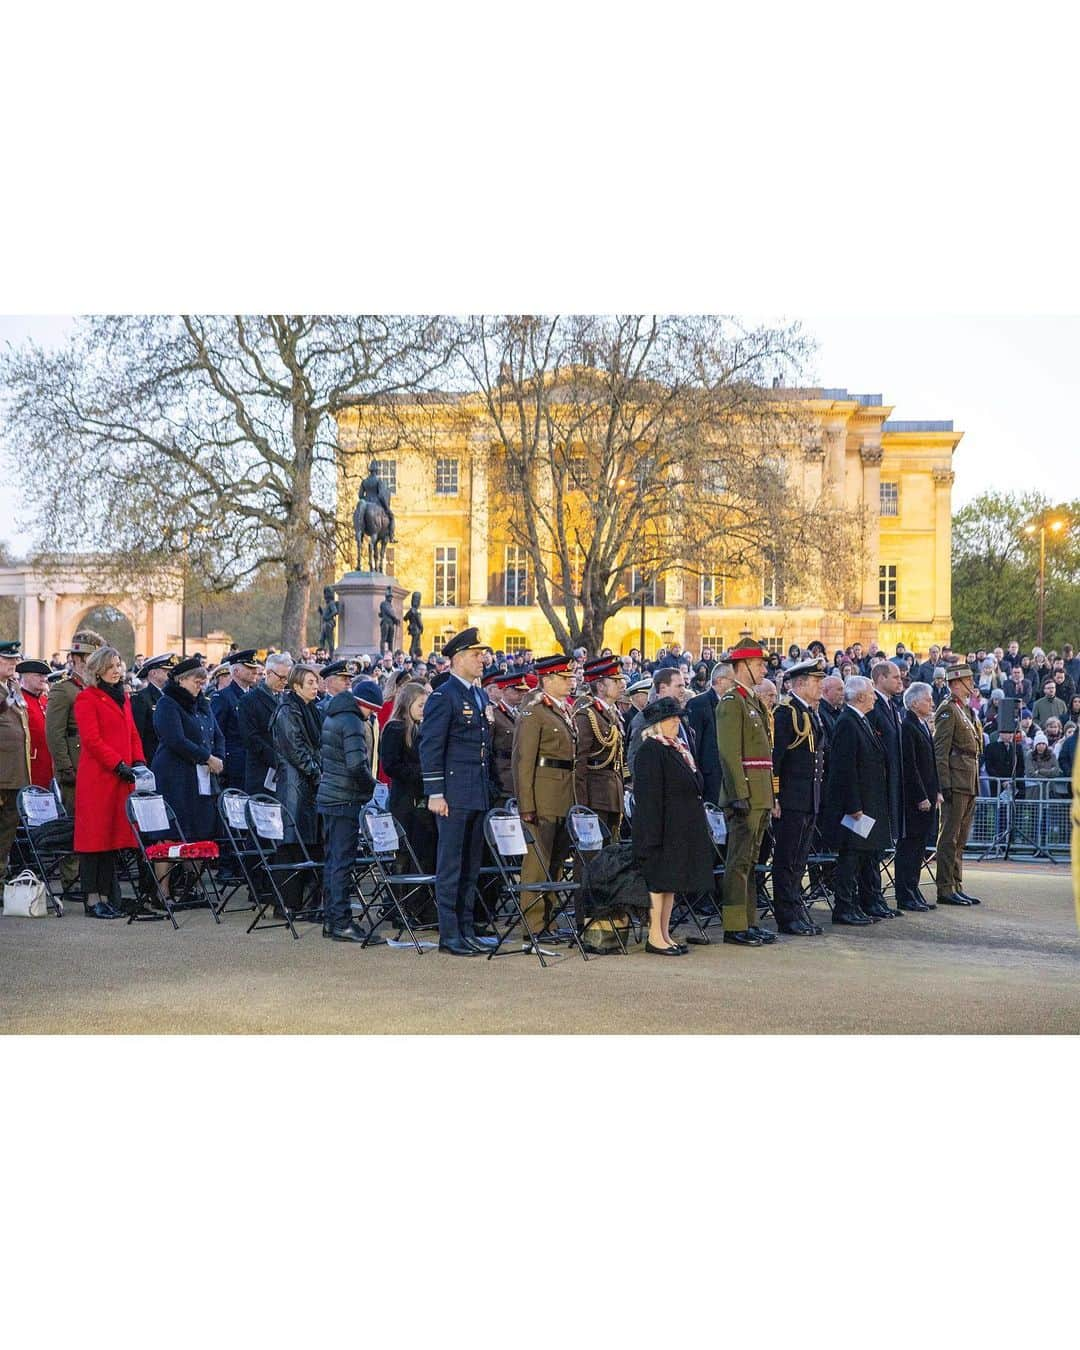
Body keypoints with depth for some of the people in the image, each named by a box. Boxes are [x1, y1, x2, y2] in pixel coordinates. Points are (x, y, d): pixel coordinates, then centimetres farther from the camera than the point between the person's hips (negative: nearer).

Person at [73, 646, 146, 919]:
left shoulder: (123, 697, 19)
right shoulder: (86, 698, -5)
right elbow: (91, 739, -13)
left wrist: (138, 761, 4)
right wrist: (119, 764, -17)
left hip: (122, 778, 7)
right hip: (96, 778, -7)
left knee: (115, 835, 7)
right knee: (94, 835, -5)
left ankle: (106, 896, 12)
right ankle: (92, 899, -1)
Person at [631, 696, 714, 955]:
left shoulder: (679, 747, 15)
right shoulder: (652, 749, -12)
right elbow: (648, 794, -17)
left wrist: (698, 826, 17)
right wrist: (654, 833, -22)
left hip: (683, 827, 9)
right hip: (663, 827, -9)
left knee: (671, 880, 11)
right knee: (659, 880, -4)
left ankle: (664, 933, 16)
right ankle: (655, 936, 1)